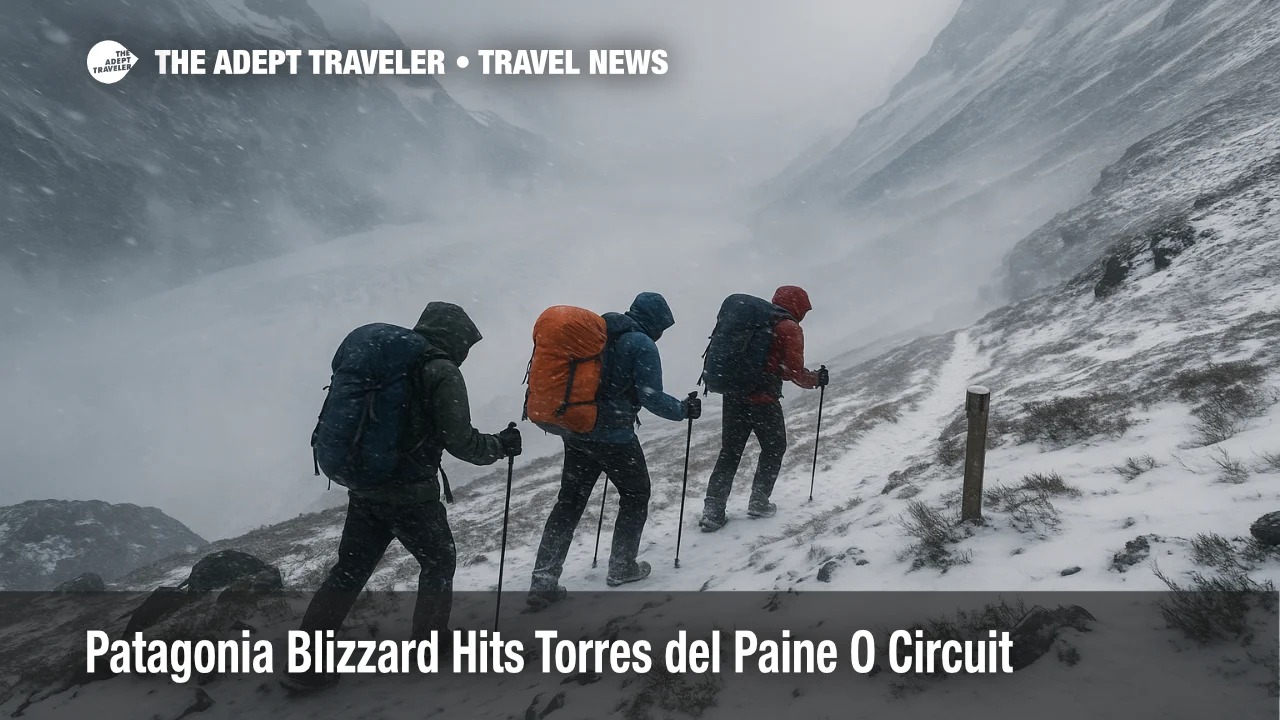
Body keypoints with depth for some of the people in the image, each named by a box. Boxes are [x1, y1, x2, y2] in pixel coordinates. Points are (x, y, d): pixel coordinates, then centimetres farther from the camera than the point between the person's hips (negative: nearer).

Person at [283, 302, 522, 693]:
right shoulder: (442, 373, -12)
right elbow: (460, 441, -15)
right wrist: (500, 445, 1)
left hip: (363, 486, 7)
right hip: (410, 494, -7)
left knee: (349, 570, 14)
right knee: (439, 561, 16)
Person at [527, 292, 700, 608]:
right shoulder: (642, 345, -12)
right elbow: (651, 398, -14)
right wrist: (683, 409, 2)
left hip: (576, 433, 6)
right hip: (614, 438, -6)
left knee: (569, 502, 11)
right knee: (635, 497, 17)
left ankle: (543, 581, 10)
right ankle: (622, 567, 27)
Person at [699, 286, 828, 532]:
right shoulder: (790, 329, -6)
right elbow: (794, 372, -11)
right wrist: (816, 379, 5)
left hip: (733, 396, 6)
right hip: (763, 401, -6)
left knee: (729, 453, 11)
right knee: (774, 450, 18)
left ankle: (713, 510, 6)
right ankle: (759, 502, 20)